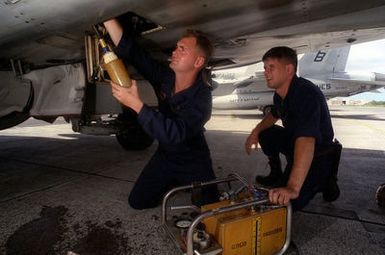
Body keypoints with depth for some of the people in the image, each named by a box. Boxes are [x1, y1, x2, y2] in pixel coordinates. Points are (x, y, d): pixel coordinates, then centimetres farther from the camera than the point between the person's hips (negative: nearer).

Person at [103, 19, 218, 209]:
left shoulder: (201, 96, -29)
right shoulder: (164, 76, -13)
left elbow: (174, 133, -43)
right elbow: (129, 49, -16)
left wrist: (136, 104, -47)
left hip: (193, 162, -4)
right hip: (165, 155, 4)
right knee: (138, 201, 5)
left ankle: (187, 184, 25)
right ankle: (172, 182, 31)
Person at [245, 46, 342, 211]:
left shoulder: (306, 94, -33)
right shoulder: (280, 94, -4)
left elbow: (306, 140, -45)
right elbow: (274, 114, 19)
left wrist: (293, 187, -51)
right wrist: (256, 132, 2)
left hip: (317, 152, -8)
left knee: (289, 202, -16)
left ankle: (325, 180, 9)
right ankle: (277, 175, 21)